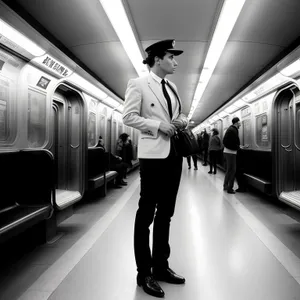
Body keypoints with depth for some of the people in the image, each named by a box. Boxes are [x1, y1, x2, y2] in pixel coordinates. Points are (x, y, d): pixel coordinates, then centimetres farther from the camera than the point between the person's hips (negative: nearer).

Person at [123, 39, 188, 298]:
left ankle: (161, 266, 28)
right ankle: (144, 273, 17)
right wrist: (158, 125, -17)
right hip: (153, 153, -7)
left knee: (166, 213, 13)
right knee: (146, 213, 2)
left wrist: (183, 120, 3)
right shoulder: (138, 84, -3)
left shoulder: (172, 86, 17)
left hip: (174, 152, 8)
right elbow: (128, 117, -9)